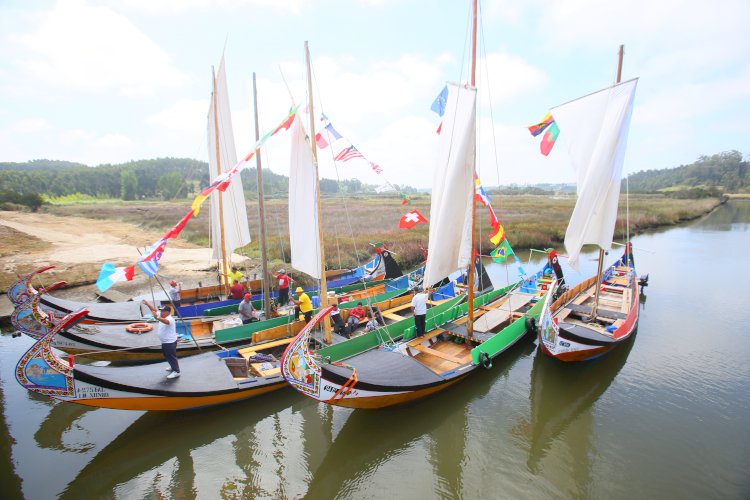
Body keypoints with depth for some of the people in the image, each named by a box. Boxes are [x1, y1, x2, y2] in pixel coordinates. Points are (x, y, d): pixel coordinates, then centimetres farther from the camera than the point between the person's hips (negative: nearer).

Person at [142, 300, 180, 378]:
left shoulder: (170, 319, -28)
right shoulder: (162, 316, 2)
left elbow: (166, 321, -52)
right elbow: (154, 310, 10)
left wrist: (157, 318, -68)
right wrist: (147, 304, -1)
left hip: (170, 342, -10)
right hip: (164, 342, 10)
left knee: (172, 356, -2)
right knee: (167, 356, 25)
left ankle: (176, 372, 6)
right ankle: (173, 367, 43)